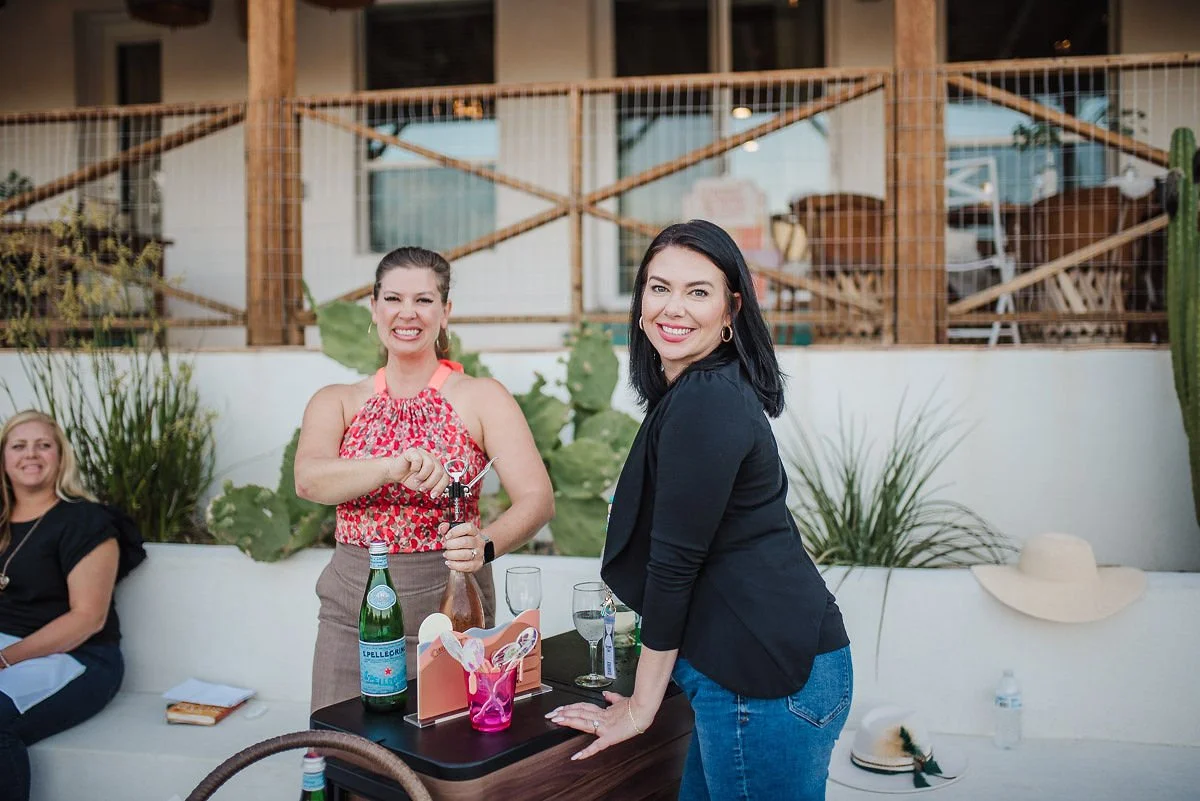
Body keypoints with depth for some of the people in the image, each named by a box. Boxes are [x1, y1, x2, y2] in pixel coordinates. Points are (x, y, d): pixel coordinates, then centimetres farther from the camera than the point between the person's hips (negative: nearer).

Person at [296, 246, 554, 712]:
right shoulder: (337, 402, 6)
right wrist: (394, 467, -33)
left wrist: (485, 546, -33)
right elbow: (309, 479, -14)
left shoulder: (482, 398, -2)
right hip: (353, 616, 2)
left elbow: (538, 498, -13)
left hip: (449, 608, -2)